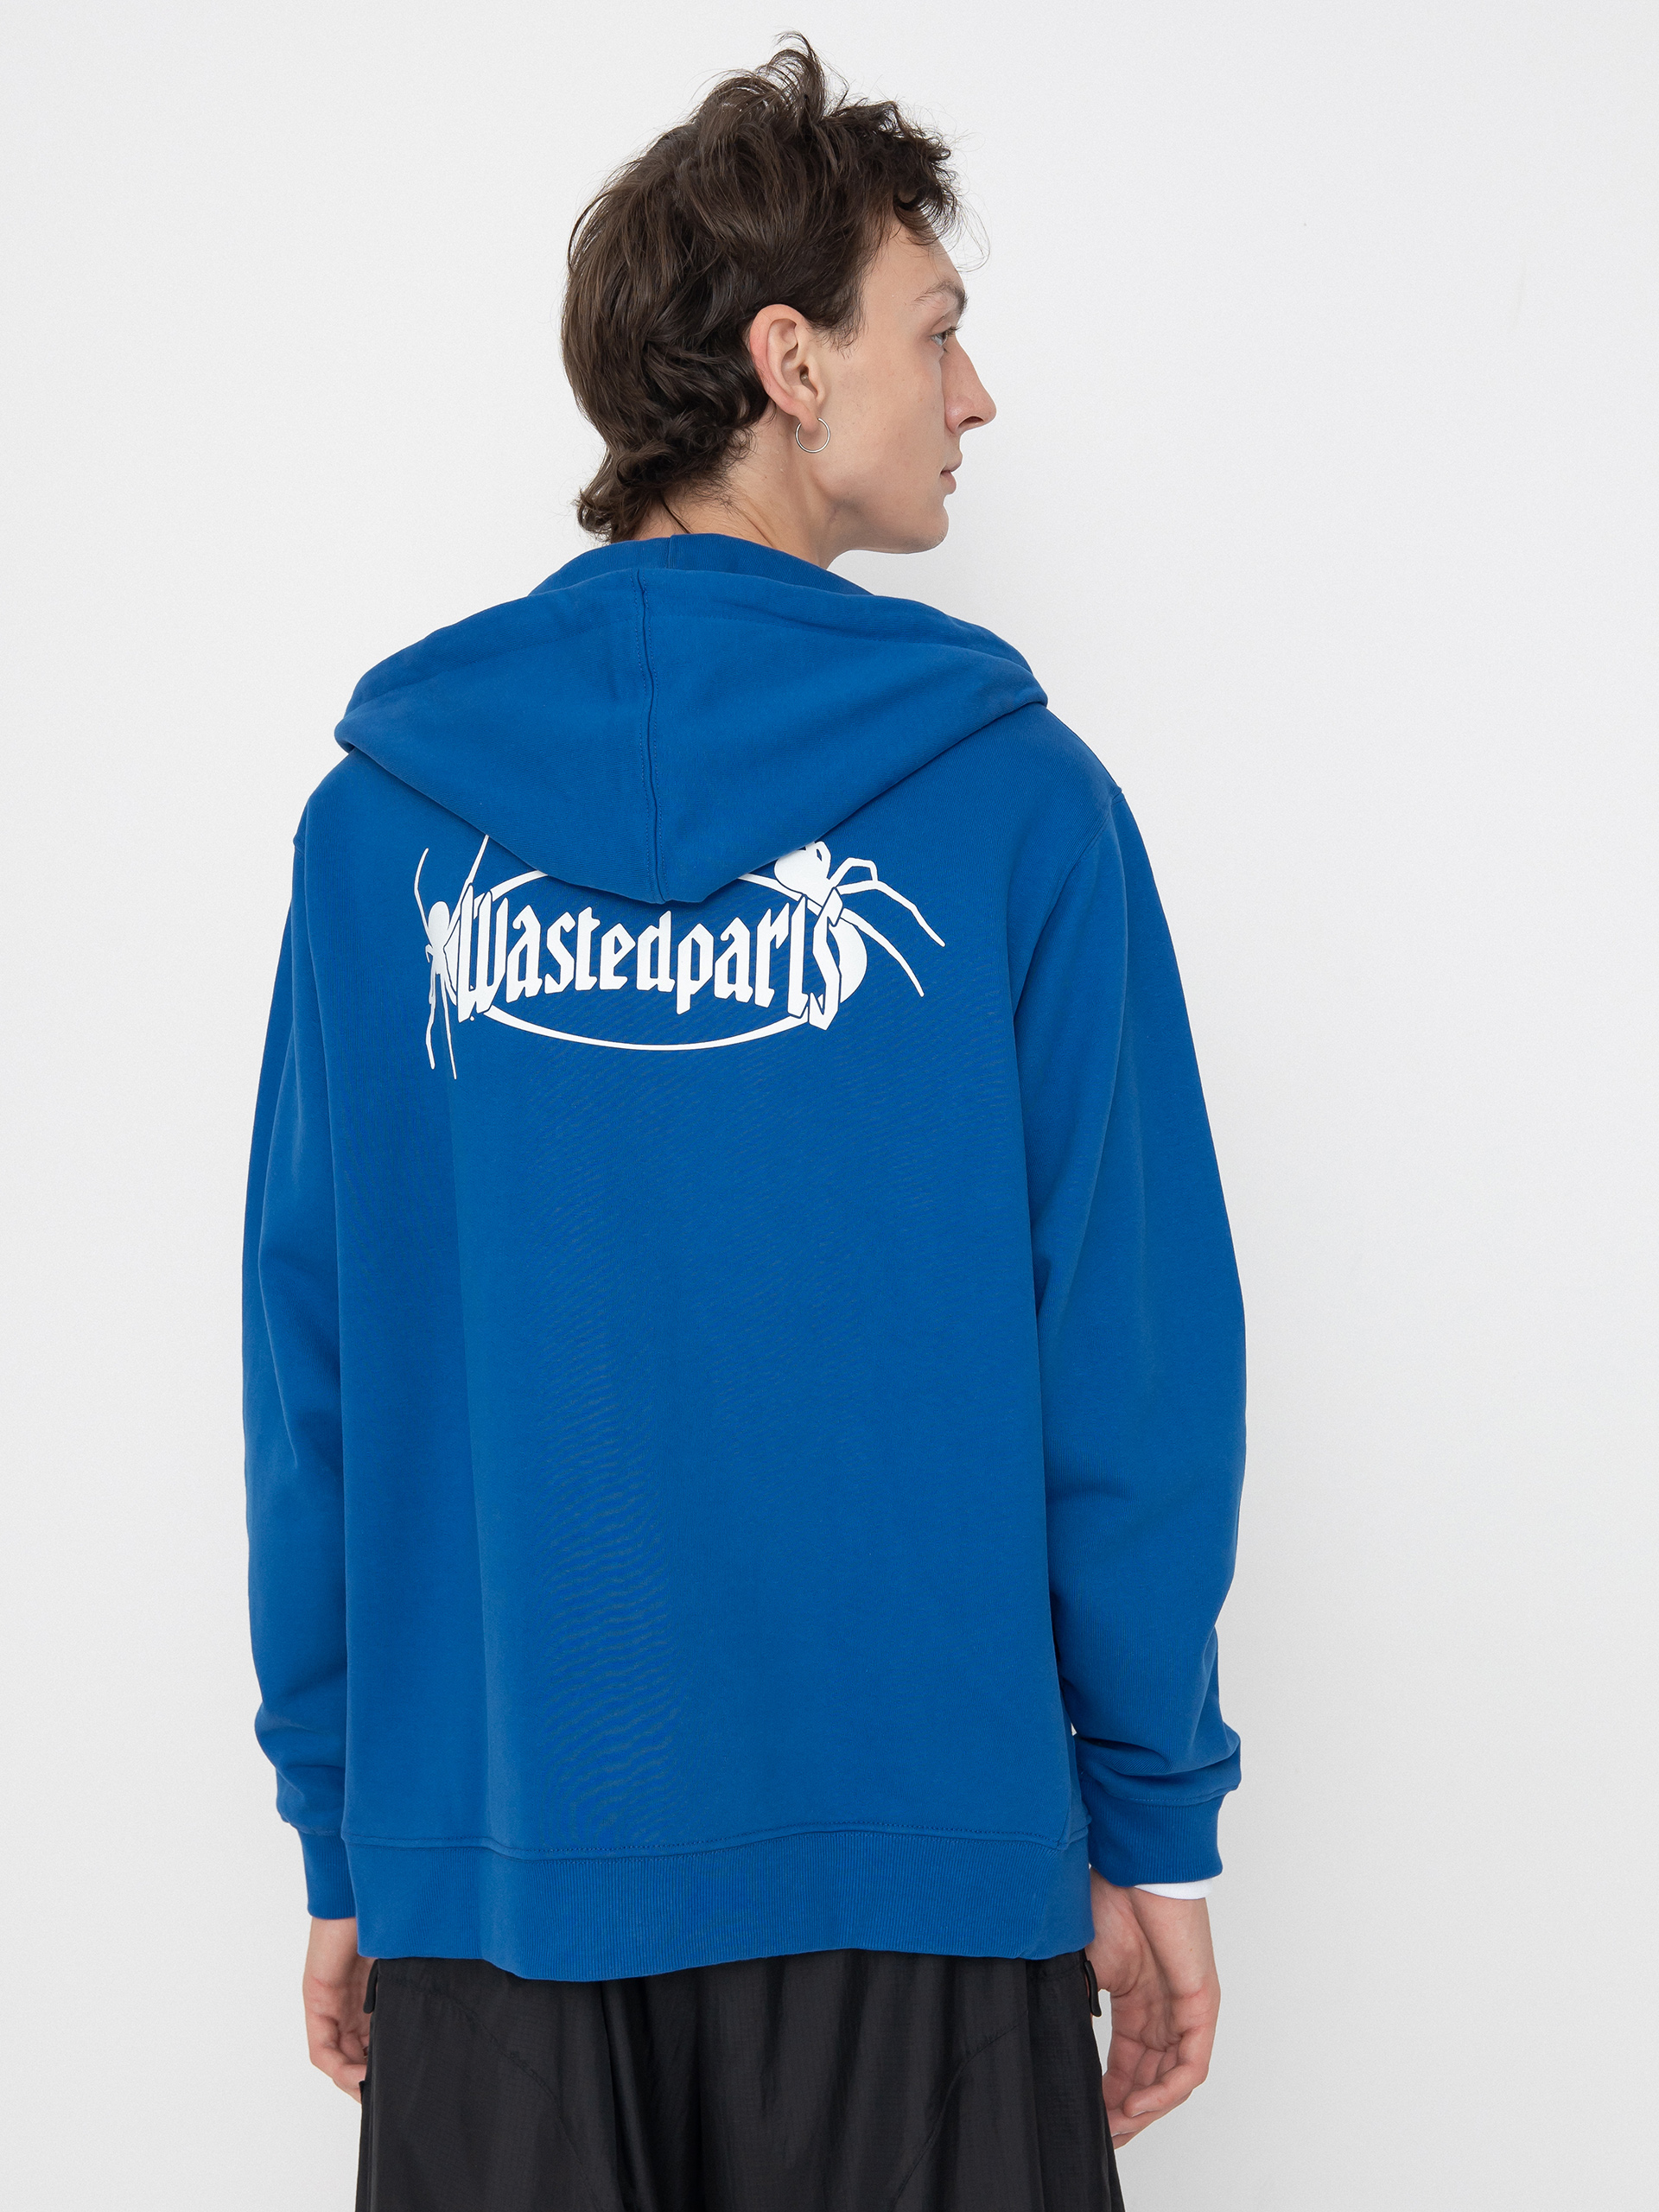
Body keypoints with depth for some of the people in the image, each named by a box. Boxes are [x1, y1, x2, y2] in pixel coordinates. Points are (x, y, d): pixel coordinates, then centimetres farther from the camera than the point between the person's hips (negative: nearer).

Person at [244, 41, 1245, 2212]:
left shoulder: (376, 820, 1)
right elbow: (1135, 1362, -7)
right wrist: (1153, 1827, 3)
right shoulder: (1017, 801, -6)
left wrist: (341, 1834, 11)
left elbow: (308, 1365, 2)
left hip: (496, 1870, 2)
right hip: (922, 1866, -2)